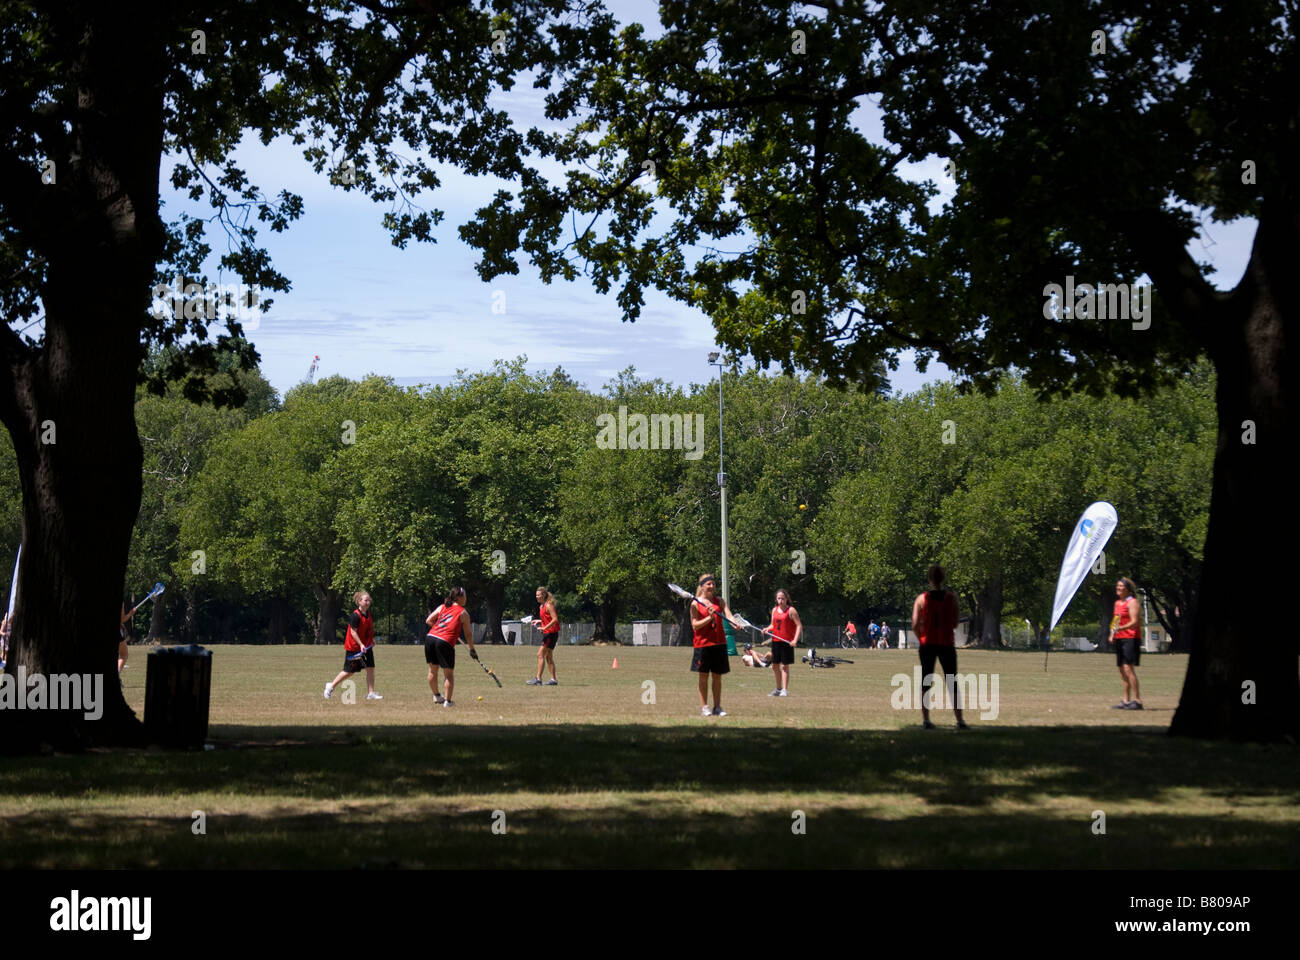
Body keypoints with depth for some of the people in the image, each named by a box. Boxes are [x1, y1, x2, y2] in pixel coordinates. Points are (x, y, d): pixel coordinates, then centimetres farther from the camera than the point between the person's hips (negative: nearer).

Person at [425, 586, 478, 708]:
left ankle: (436, 696, 35)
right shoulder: (463, 613, 6)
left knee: (433, 670, 19)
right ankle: (448, 701, 4)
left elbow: (428, 620, 12)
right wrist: (472, 650, 21)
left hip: (430, 637, 5)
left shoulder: (442, 607, 17)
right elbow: (468, 634, 10)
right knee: (449, 674, 5)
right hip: (445, 642, -5)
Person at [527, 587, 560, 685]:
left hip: (551, 633, -10)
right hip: (547, 633, 10)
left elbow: (555, 619, -22)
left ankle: (538, 679, -14)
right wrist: (539, 621, 10)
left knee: (540, 654, -12)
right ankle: (553, 679, 15)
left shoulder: (549, 605, -14)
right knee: (548, 657, 12)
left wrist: (544, 627, -27)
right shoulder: (541, 606, 14)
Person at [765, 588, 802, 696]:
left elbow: (799, 626, -10)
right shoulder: (774, 610, 12)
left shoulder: (791, 610, -7)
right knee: (775, 665, 11)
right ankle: (778, 688, 24)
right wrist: (767, 629, -2)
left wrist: (795, 640, -21)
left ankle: (785, 690, -2)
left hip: (787, 642, -6)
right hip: (775, 641, 6)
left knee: (785, 666, -5)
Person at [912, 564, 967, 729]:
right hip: (947, 644, 0)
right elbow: (955, 624, -3)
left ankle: (925, 719, 1)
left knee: (926, 683, 7)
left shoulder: (921, 598, -4)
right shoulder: (951, 597, -4)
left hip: (928, 644, 0)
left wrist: (922, 638, 10)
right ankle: (960, 720, 2)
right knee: (952, 684, 6)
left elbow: (915, 625, -7)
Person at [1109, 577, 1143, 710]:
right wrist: (1112, 634, 12)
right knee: (1122, 670, 8)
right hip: (1119, 639, 9)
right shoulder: (1117, 603, 18)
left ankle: (1137, 700, -16)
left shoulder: (1132, 602, -8)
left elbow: (1134, 622, -16)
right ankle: (1126, 700, 13)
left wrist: (1121, 628, -30)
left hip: (1130, 638, -9)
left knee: (1128, 668, -16)